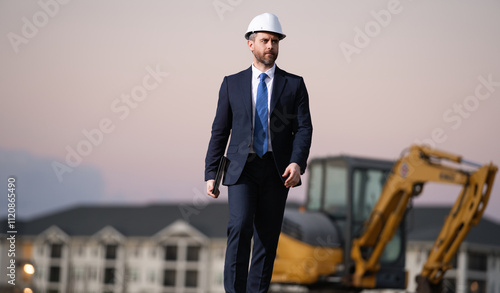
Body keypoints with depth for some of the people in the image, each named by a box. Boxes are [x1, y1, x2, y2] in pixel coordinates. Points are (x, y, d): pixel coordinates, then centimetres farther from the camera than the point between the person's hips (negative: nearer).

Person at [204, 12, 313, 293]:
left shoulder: (294, 84, 7)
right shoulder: (233, 83, 8)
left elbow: (304, 128, -2)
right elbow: (220, 132, 8)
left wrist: (297, 163, -19)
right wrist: (211, 175, 1)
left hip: (277, 171, 1)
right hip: (243, 168, -1)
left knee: (267, 237, 2)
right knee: (240, 227, -19)